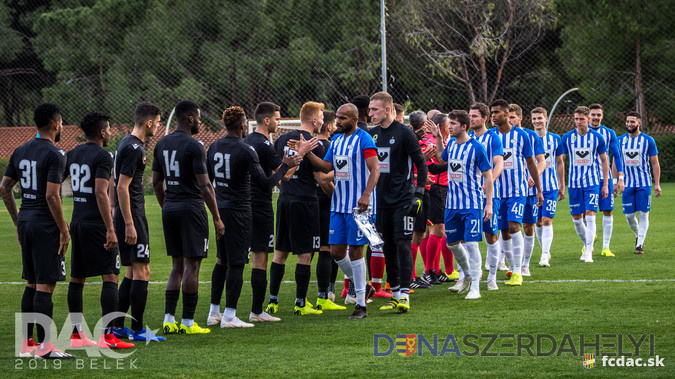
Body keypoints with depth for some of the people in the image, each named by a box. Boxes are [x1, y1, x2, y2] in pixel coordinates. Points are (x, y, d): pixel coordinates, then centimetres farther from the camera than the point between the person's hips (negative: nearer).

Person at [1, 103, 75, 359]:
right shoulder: (54, 155, -13)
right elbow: (52, 195, -19)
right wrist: (64, 230, -13)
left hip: (25, 222, 8)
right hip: (46, 225, -8)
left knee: (31, 284, 15)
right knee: (45, 285, -7)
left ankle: (26, 342, 16)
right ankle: (45, 345, -7)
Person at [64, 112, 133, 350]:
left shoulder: (72, 154, 12)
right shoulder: (102, 156, -11)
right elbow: (101, 193, -20)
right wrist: (110, 229, -20)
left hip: (77, 223, 8)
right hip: (96, 223, -8)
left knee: (77, 279, 12)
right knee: (110, 277, -6)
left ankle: (77, 334, 16)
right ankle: (108, 335, -12)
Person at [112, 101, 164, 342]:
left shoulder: (127, 144, 16)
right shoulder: (134, 148, -16)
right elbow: (122, 187, -20)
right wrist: (130, 225, -21)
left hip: (129, 217, 11)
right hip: (132, 216, -11)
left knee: (133, 272, 14)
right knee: (141, 272, -8)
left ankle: (118, 326, 16)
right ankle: (137, 331, -7)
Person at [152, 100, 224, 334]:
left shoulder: (162, 144, 10)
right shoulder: (194, 146, -12)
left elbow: (156, 182, 14)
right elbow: (205, 185, -15)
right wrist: (217, 218, -10)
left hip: (169, 209, 7)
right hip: (191, 208, -7)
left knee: (177, 266, 13)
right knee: (191, 266, -2)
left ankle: (169, 319, 7)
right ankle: (187, 322, -2)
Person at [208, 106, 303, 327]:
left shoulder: (214, 147, 7)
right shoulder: (245, 151, -15)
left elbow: (206, 180, 16)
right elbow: (265, 184, -16)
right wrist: (285, 166, -5)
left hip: (219, 209, 7)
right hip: (238, 211, -7)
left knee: (222, 261, 17)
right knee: (236, 263, -3)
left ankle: (214, 311, 20)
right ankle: (229, 316, -4)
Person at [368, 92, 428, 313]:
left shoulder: (404, 133, -7)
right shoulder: (372, 135, 11)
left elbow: (420, 164, -6)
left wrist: (418, 193, -12)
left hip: (403, 200, -6)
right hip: (381, 201, 6)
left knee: (402, 244, -12)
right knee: (388, 247, 8)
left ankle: (404, 295, -14)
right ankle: (395, 294, 15)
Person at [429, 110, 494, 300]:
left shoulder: (476, 147, -12)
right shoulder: (451, 143, 7)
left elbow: (488, 176, -8)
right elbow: (442, 158, 30)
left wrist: (489, 204, -12)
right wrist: (438, 137, 20)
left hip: (472, 204, -7)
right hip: (452, 204, 7)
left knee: (471, 243, -10)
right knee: (452, 243, 12)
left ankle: (475, 288, -3)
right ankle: (468, 274, 35)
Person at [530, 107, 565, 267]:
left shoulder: (555, 139, 3)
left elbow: (560, 163, 11)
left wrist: (562, 186, 11)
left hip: (551, 187, -1)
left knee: (547, 220, -11)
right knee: (538, 222, 7)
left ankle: (545, 257, -14)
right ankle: (546, 250, 25)